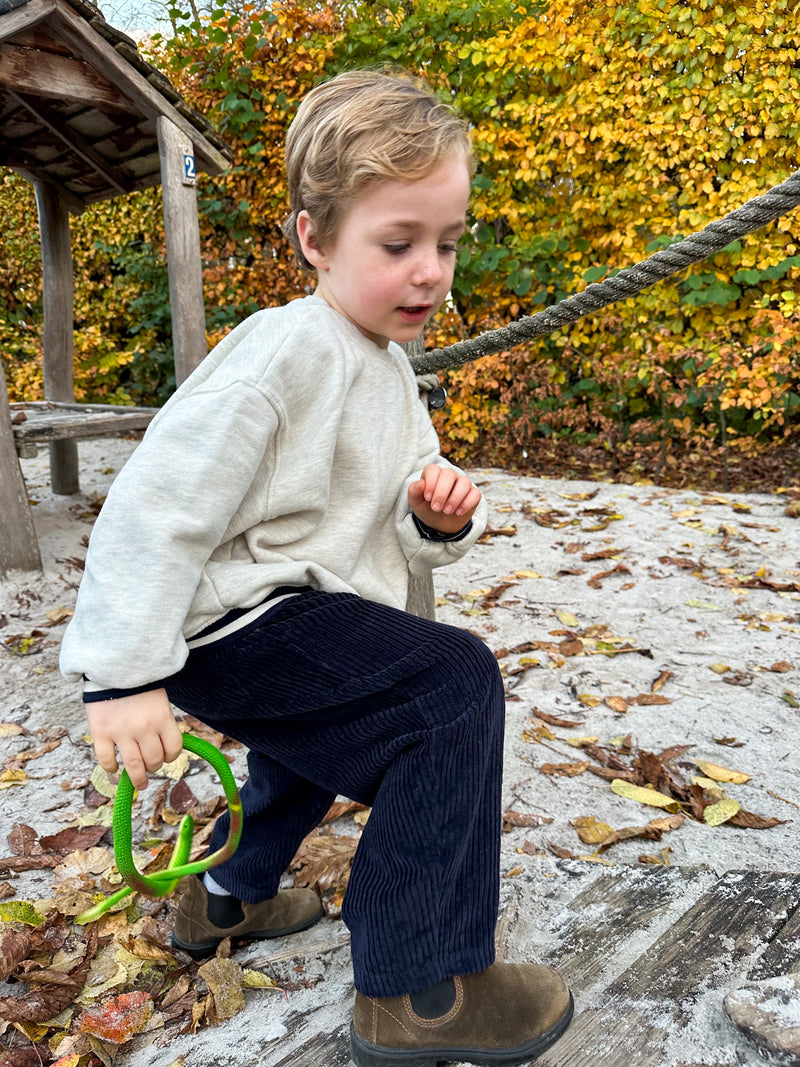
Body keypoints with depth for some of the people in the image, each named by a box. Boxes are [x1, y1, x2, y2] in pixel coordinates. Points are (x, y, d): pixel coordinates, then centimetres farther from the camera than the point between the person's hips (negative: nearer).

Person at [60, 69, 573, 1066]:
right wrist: (123, 674, -25)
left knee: (328, 729, 33)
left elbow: (392, 536, 12)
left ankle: (227, 892, 57)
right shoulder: (284, 351, -20)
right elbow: (159, 502, -24)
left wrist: (437, 516, -11)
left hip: (303, 616, 10)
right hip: (230, 619, -10)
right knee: (453, 684, -21)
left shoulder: (388, 371, 9)